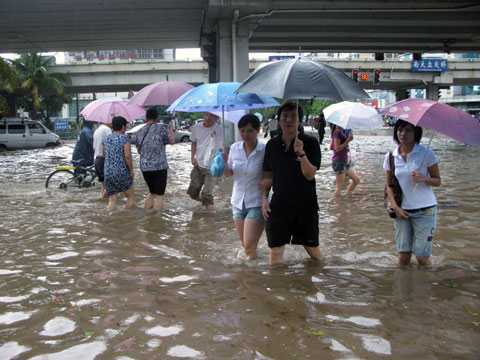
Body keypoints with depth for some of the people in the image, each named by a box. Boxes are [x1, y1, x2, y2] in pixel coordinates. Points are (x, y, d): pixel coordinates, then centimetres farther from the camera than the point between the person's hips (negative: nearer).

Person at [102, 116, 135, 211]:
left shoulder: (106, 139, 10)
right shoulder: (124, 138, -8)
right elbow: (127, 156, -16)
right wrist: (131, 169, -6)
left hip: (107, 172, 5)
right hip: (122, 172, -5)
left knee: (112, 200, 7)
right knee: (130, 197, 12)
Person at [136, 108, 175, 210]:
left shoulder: (140, 131, 9)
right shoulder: (161, 128, -6)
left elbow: (139, 150, 16)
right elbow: (172, 141, 1)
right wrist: (171, 129, 16)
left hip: (144, 167, 5)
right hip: (159, 166, -5)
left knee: (152, 193, 22)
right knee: (159, 195, 2)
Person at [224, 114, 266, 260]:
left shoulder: (265, 151, -13)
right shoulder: (234, 148, 0)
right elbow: (228, 174, 10)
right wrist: (224, 164, -11)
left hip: (257, 203, -5)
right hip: (238, 202, 5)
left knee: (249, 246, -7)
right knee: (245, 244, 15)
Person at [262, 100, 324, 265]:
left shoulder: (310, 142, -6)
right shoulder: (272, 145, 4)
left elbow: (310, 175, -14)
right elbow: (267, 175, 11)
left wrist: (301, 153, -28)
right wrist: (264, 198, 2)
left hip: (306, 205, -2)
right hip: (279, 205, 2)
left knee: (312, 248, 12)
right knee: (275, 250, -2)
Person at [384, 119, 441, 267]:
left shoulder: (427, 153, -6)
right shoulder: (391, 157, 3)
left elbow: (438, 181, -1)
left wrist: (424, 178, -23)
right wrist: (395, 206, -3)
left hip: (425, 210, -3)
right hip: (402, 211, 3)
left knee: (422, 256, -1)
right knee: (403, 254, 5)